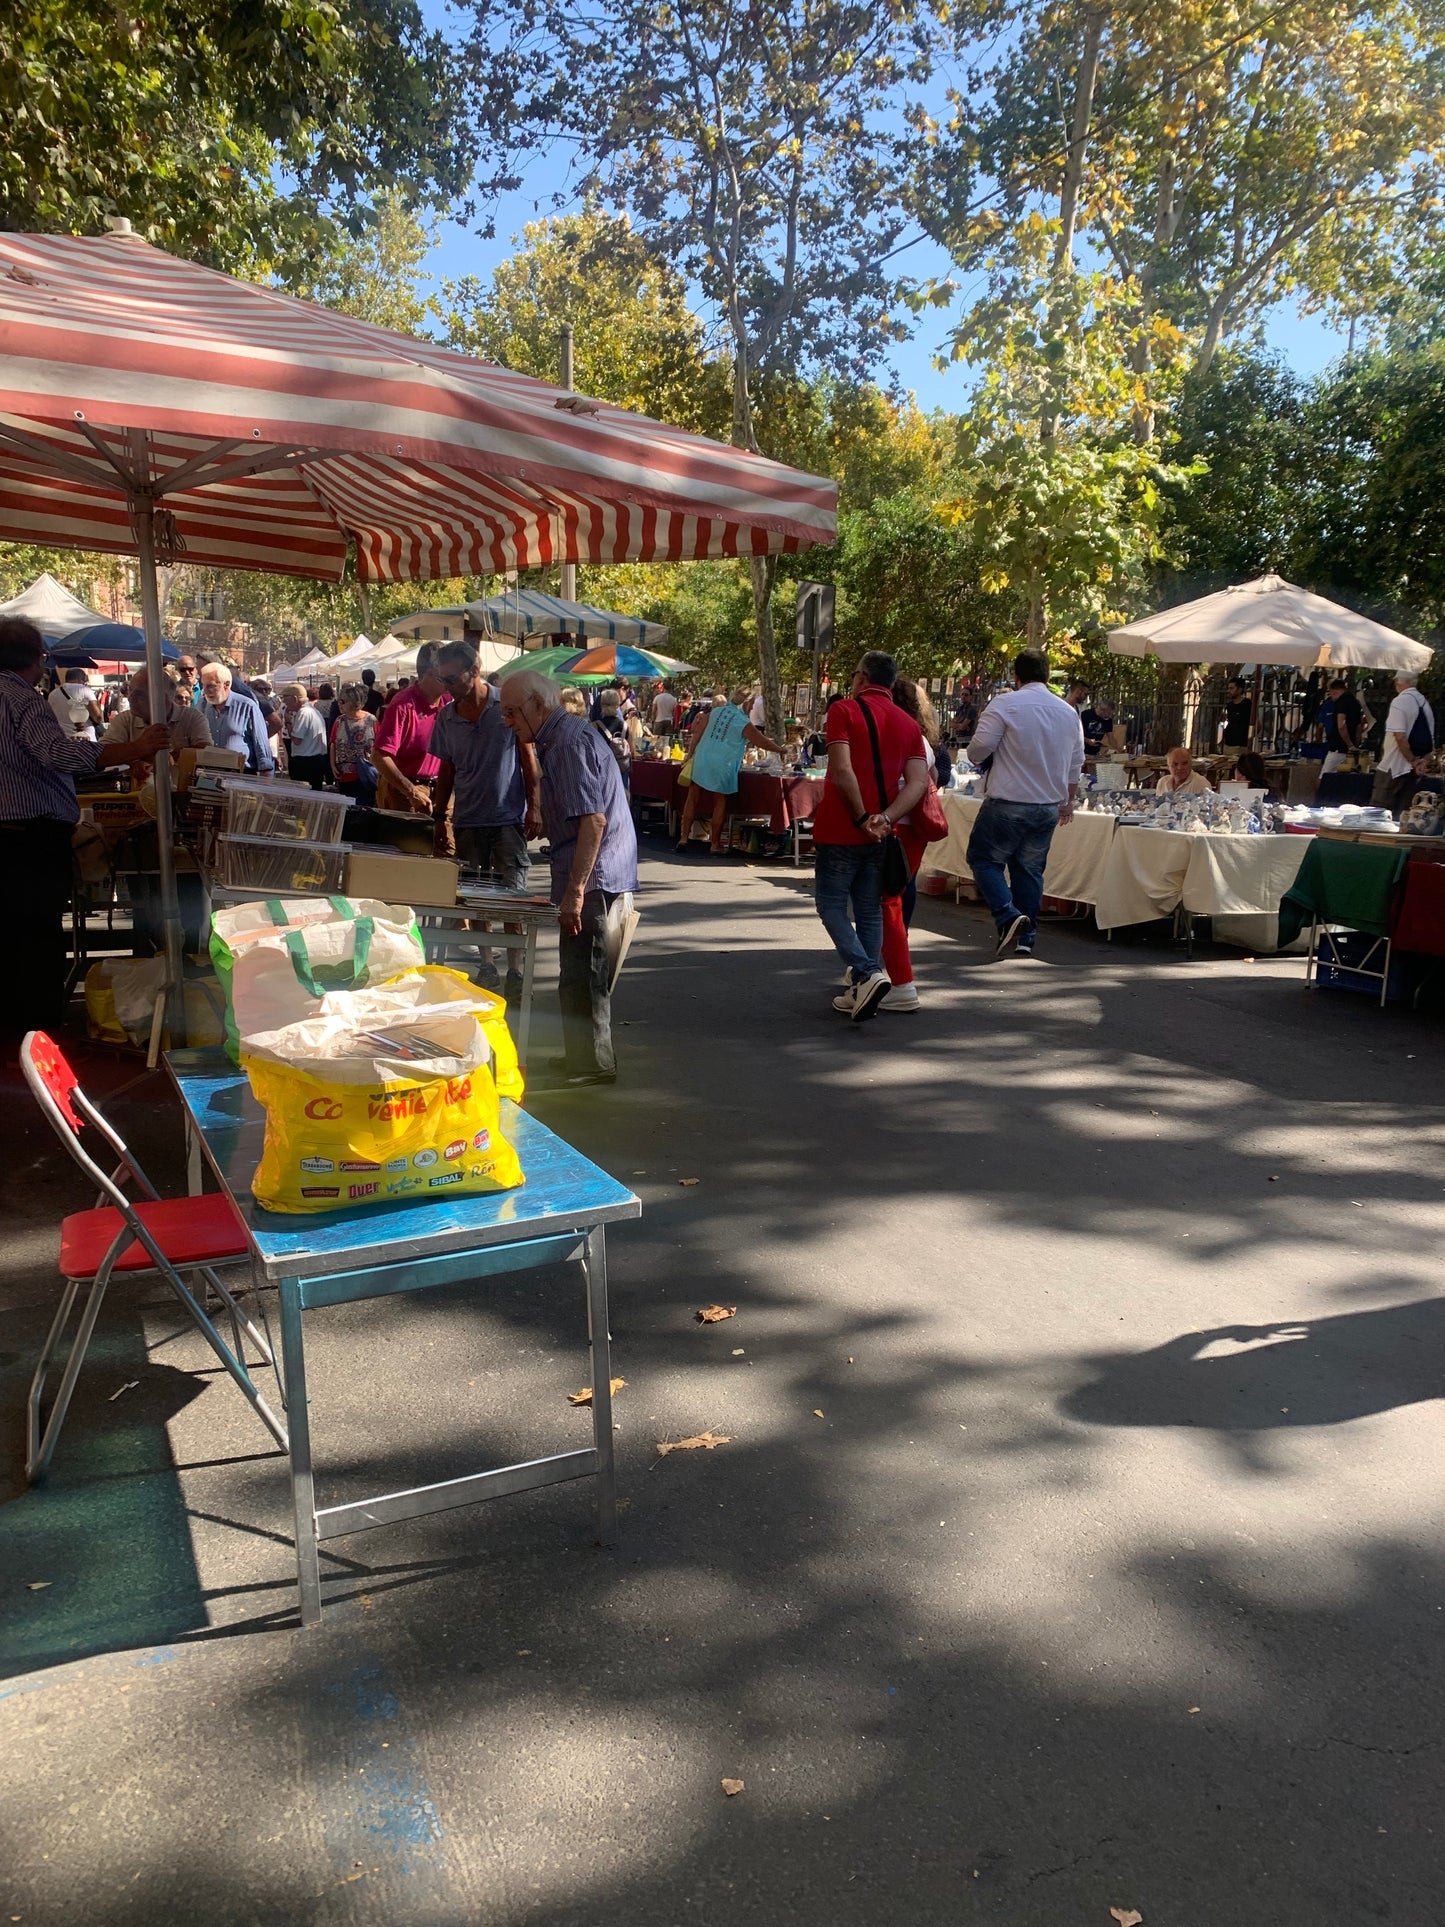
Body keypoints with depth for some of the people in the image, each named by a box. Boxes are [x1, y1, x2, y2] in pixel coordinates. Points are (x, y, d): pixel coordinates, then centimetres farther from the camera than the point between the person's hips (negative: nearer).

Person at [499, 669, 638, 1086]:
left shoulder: (571, 742, -17)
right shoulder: (557, 740, 17)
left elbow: (593, 820, -24)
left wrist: (575, 890, -26)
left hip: (592, 873, -11)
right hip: (590, 875, 11)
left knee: (582, 971, -4)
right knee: (582, 969, 17)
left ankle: (592, 1064, 6)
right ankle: (583, 1057, 27)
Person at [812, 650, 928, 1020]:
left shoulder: (844, 710, -7)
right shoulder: (909, 724, 9)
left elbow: (842, 770, -19)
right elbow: (917, 782, -4)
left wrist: (862, 817, -12)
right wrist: (885, 819, -13)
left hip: (840, 829, -5)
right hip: (880, 835, 5)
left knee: (831, 904, 6)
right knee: (870, 910, 13)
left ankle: (867, 974, -12)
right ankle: (861, 991, 15)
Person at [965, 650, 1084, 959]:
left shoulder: (1005, 704, -9)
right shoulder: (1069, 712, 10)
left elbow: (977, 750, -14)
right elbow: (1075, 764, 17)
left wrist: (977, 755, 10)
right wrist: (1068, 801, 29)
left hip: (1008, 803, -6)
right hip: (1049, 806, 6)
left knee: (984, 858, 6)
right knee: (1030, 868, 13)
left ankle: (1008, 916, -14)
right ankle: (1026, 937, 15)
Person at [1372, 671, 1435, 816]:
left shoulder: (1399, 702, -13)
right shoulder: (1424, 703, 11)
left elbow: (1400, 737, -20)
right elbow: (1430, 740, 13)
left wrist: (1413, 761, -11)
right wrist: (1421, 760, 7)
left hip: (1393, 767, -8)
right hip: (1411, 770, 8)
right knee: (1402, 814, 10)